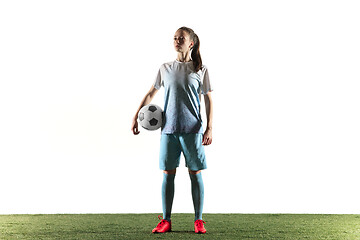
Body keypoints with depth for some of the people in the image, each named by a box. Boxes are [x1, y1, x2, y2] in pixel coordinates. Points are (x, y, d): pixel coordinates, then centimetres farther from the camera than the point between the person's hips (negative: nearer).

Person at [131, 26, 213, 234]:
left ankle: (199, 221, 8)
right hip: (169, 129, 2)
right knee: (168, 173, 3)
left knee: (195, 173, 0)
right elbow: (151, 94, 19)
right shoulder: (166, 69, 11)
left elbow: (208, 100, 4)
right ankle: (166, 221, 10)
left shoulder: (201, 70, 4)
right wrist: (136, 116, 13)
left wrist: (210, 128, -3)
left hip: (192, 129, -2)